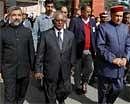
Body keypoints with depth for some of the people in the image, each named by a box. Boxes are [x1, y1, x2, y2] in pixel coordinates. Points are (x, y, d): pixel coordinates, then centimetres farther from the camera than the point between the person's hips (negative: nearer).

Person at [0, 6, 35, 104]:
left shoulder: (27, 31, 4)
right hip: (9, 71, -2)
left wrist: (33, 67, 6)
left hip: (24, 70, 2)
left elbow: (31, 50, 7)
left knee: (21, 96, 16)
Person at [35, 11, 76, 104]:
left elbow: (72, 52, 8)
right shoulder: (46, 34, -5)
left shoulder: (70, 35, 4)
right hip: (50, 71, -2)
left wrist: (72, 65, 6)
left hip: (65, 71, 2)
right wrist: (38, 70, -5)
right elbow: (40, 54, -4)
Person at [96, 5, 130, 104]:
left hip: (120, 66, 5)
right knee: (104, 90, 10)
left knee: (119, 88, 13)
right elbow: (100, 47, -14)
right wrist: (113, 59, -18)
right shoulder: (103, 27, -8)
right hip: (106, 66, -4)